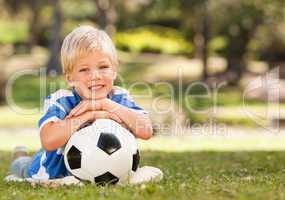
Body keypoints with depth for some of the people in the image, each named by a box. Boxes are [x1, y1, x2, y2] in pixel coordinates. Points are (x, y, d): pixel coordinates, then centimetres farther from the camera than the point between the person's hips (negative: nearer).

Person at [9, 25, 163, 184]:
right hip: (58, 170, -2)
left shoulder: (120, 98, -21)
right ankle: (21, 157, 54)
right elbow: (49, 141, -48)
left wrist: (106, 104, -39)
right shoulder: (61, 101, -30)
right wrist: (88, 115, -47)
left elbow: (146, 131, -37)